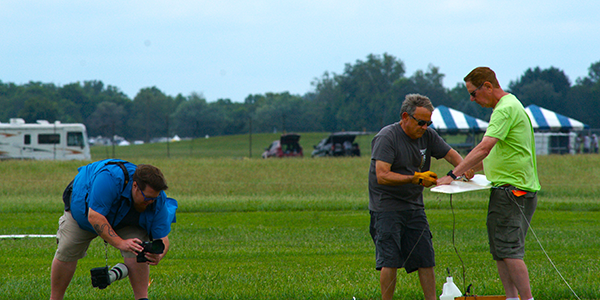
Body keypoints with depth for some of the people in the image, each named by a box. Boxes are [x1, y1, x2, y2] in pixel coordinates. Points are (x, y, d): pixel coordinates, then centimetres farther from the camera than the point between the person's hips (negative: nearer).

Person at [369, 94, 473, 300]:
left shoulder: (427, 135, 6)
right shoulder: (387, 137, -14)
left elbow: (450, 154, 13)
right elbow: (382, 176, -22)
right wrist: (415, 178, -29)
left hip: (414, 206, 6)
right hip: (387, 207, -6)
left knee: (426, 259, 3)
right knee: (390, 261, -10)